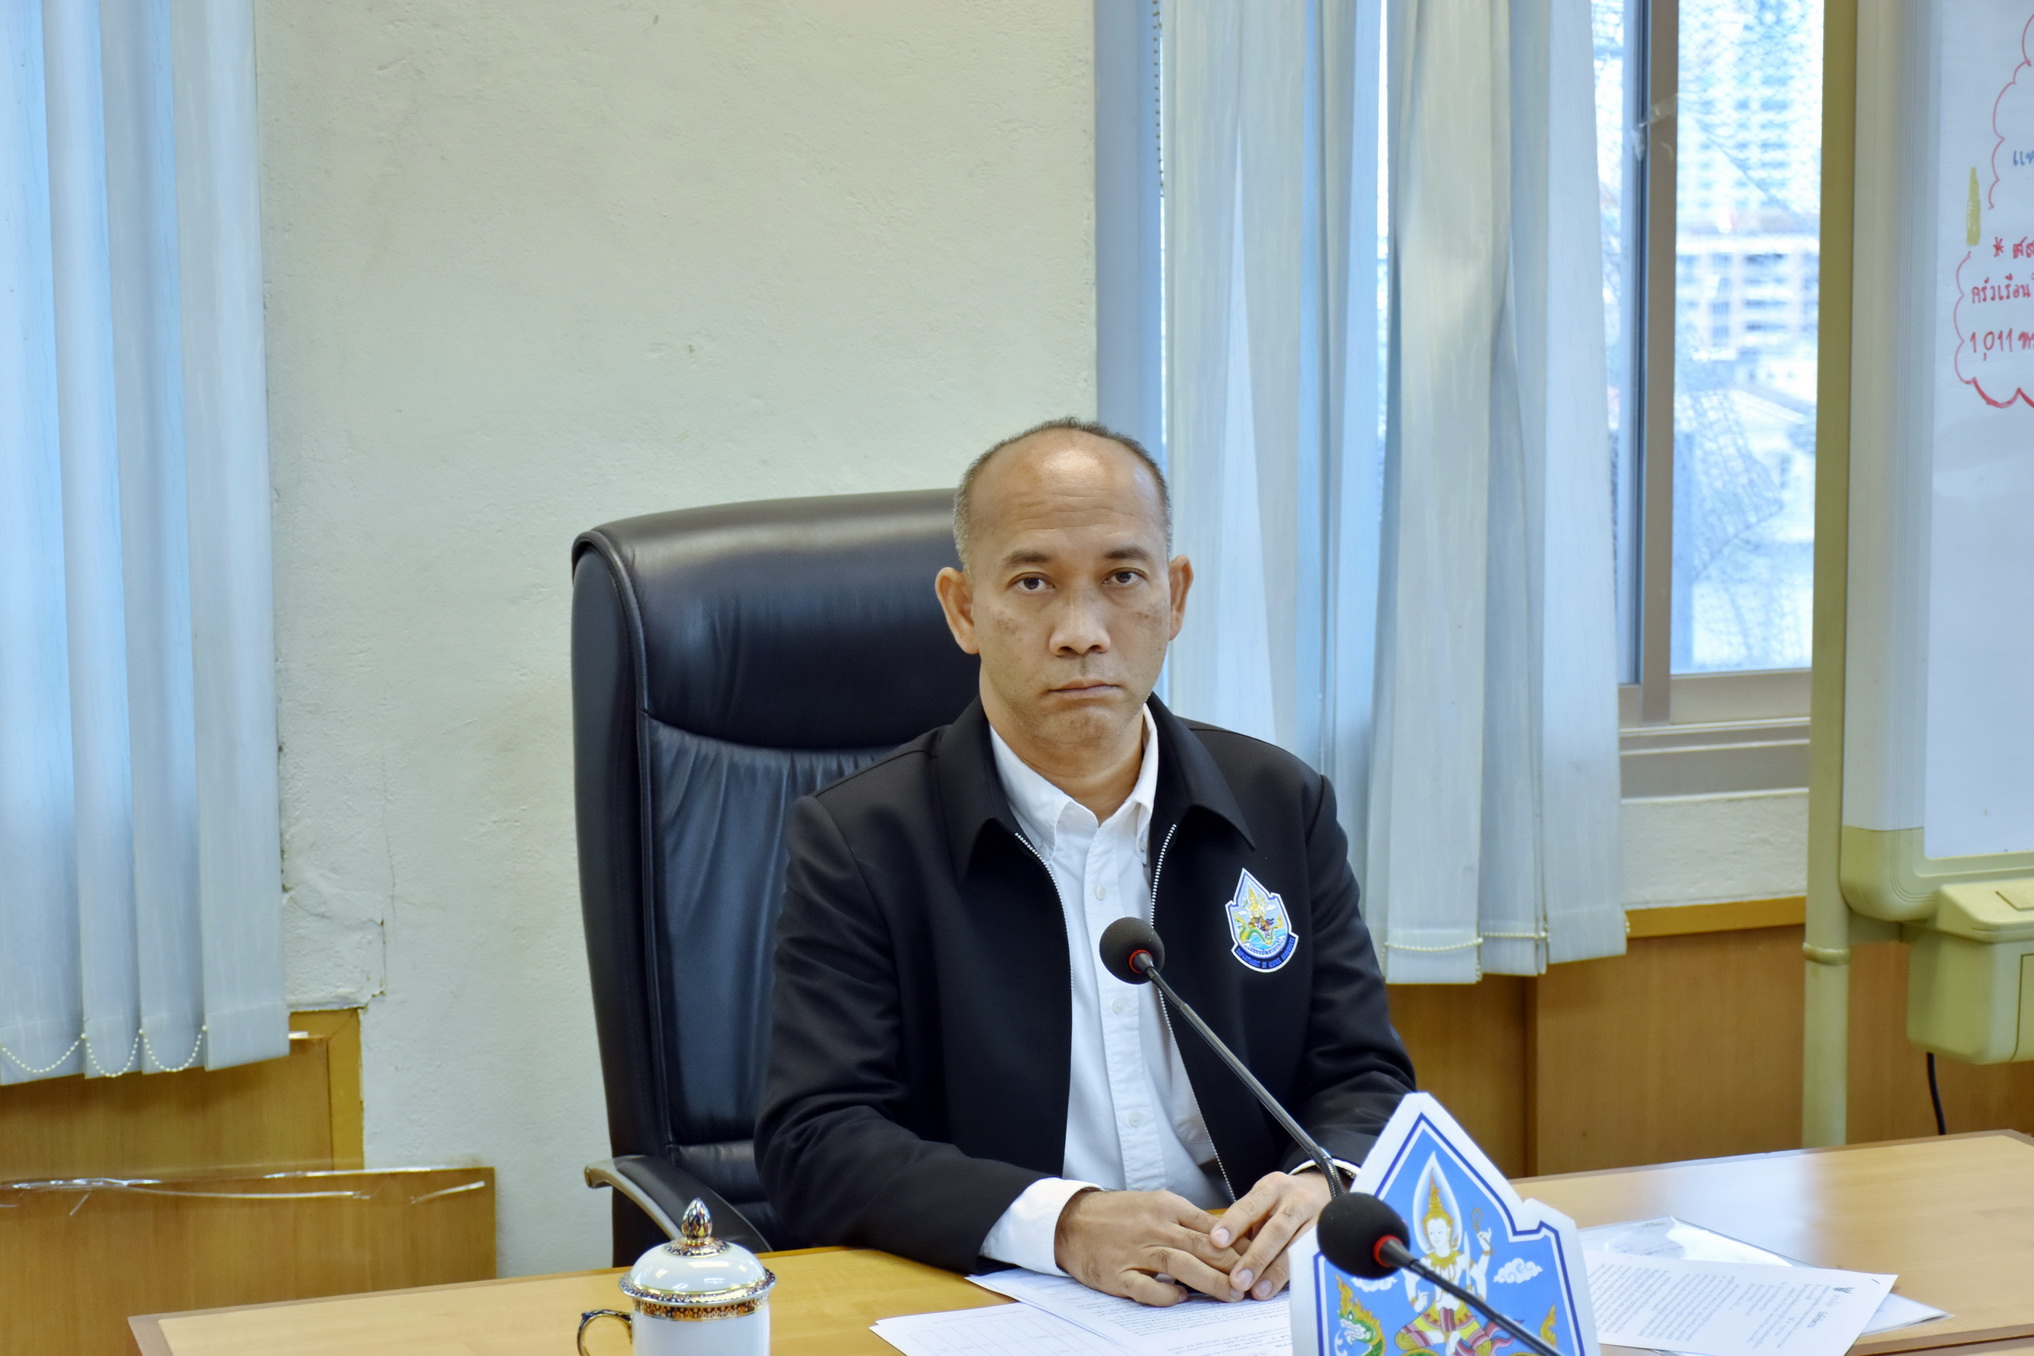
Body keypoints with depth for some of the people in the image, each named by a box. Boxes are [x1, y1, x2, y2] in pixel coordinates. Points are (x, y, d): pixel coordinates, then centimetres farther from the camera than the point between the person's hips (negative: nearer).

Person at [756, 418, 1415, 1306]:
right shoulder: (857, 841, -1)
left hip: (1259, 1302, 2)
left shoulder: (1284, 806, 11)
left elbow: (1365, 1082, 11)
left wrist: (1323, 1185, -13)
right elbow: (813, 1142, -8)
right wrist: (1063, 1223, -23)